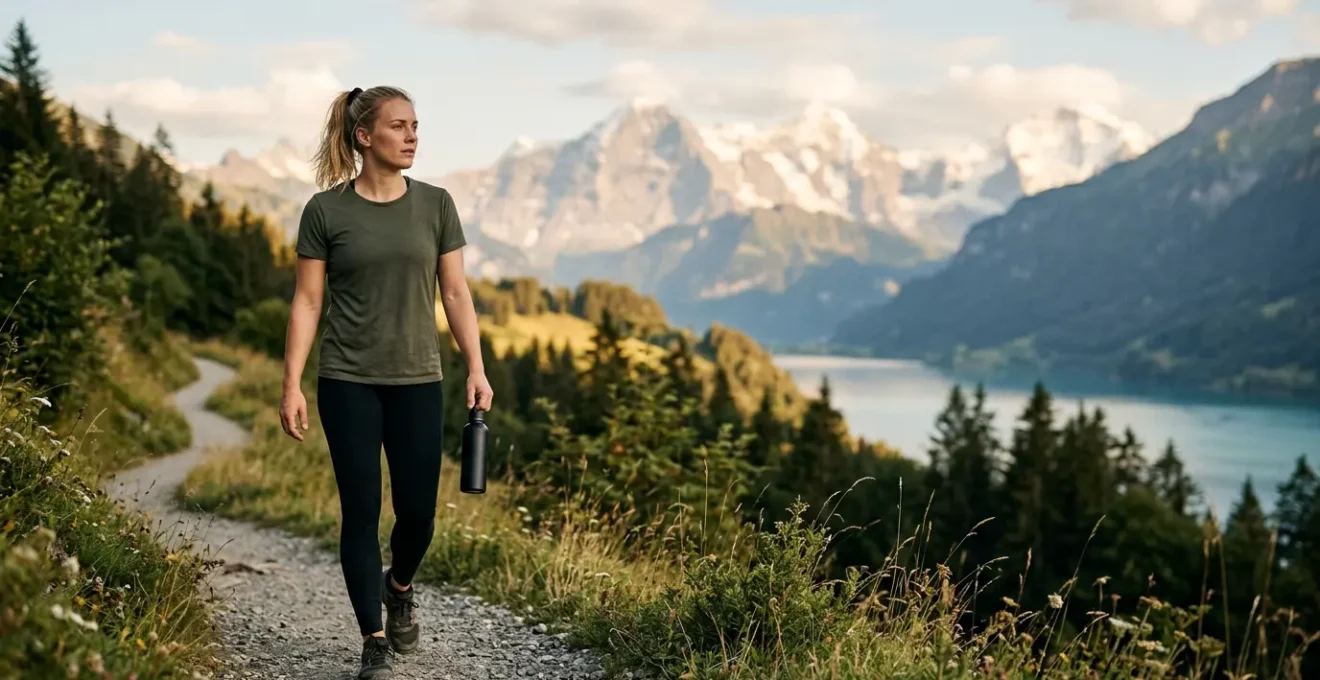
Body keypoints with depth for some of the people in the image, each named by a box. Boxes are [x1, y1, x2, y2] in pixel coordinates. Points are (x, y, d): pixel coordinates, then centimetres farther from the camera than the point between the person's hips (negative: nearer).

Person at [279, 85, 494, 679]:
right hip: (348, 383, -2)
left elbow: (455, 294, 5)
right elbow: (306, 301, -1)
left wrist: (476, 370, -2)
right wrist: (292, 386, -6)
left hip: (416, 381, 2)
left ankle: (398, 588, 37)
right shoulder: (326, 211, -2)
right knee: (361, 512, 0)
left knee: (417, 513, 3)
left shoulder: (435, 205, 3)